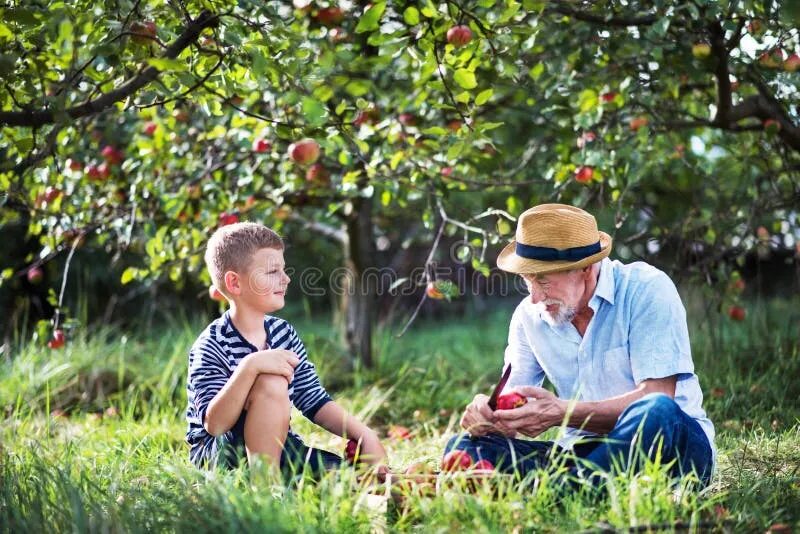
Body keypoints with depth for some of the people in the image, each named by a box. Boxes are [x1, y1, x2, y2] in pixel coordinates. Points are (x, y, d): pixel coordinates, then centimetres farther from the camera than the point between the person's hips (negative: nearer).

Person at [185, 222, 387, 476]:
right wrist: (249, 367, -39)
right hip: (217, 455, -6)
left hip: (277, 448, 6)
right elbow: (214, 424, -27)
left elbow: (315, 402, 7)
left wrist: (364, 434, -7)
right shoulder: (212, 346, -16)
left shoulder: (284, 333, 3)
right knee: (271, 383, -32)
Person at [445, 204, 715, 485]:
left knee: (658, 411, -39)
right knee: (463, 445, -15)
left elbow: (658, 399, -18)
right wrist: (485, 414, -21)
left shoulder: (646, 289, -10)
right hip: (581, 451, 4)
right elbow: (510, 409, 4)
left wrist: (562, 413, -27)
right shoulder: (529, 316, 6)